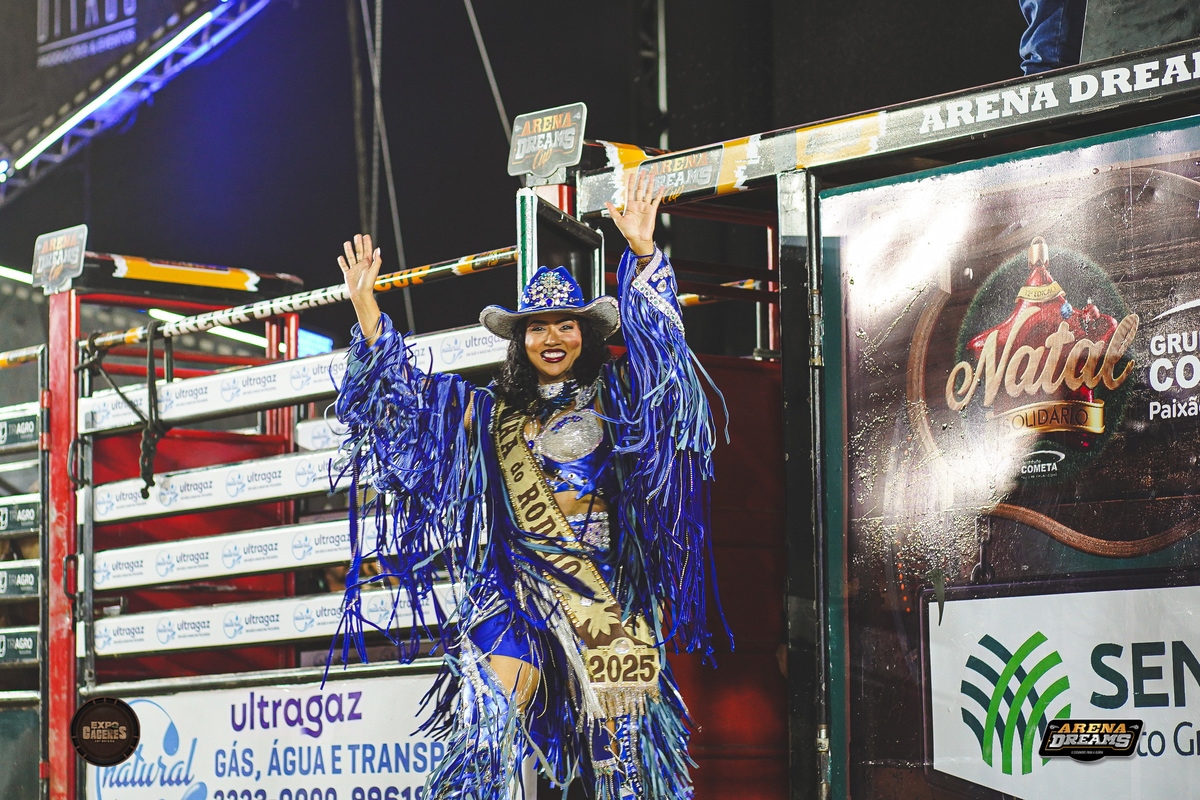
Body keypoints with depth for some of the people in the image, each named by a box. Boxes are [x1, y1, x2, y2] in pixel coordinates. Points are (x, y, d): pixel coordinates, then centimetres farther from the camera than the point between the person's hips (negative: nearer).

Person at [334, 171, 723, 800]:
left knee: (621, 729, -7)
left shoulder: (611, 398, 8)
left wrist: (643, 253, -20)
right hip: (518, 578, 2)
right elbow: (404, 394, 19)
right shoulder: (493, 409, 16)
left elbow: (659, 347, -6)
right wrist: (364, 304, 11)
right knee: (491, 714, -15)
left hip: (603, 577, -2)